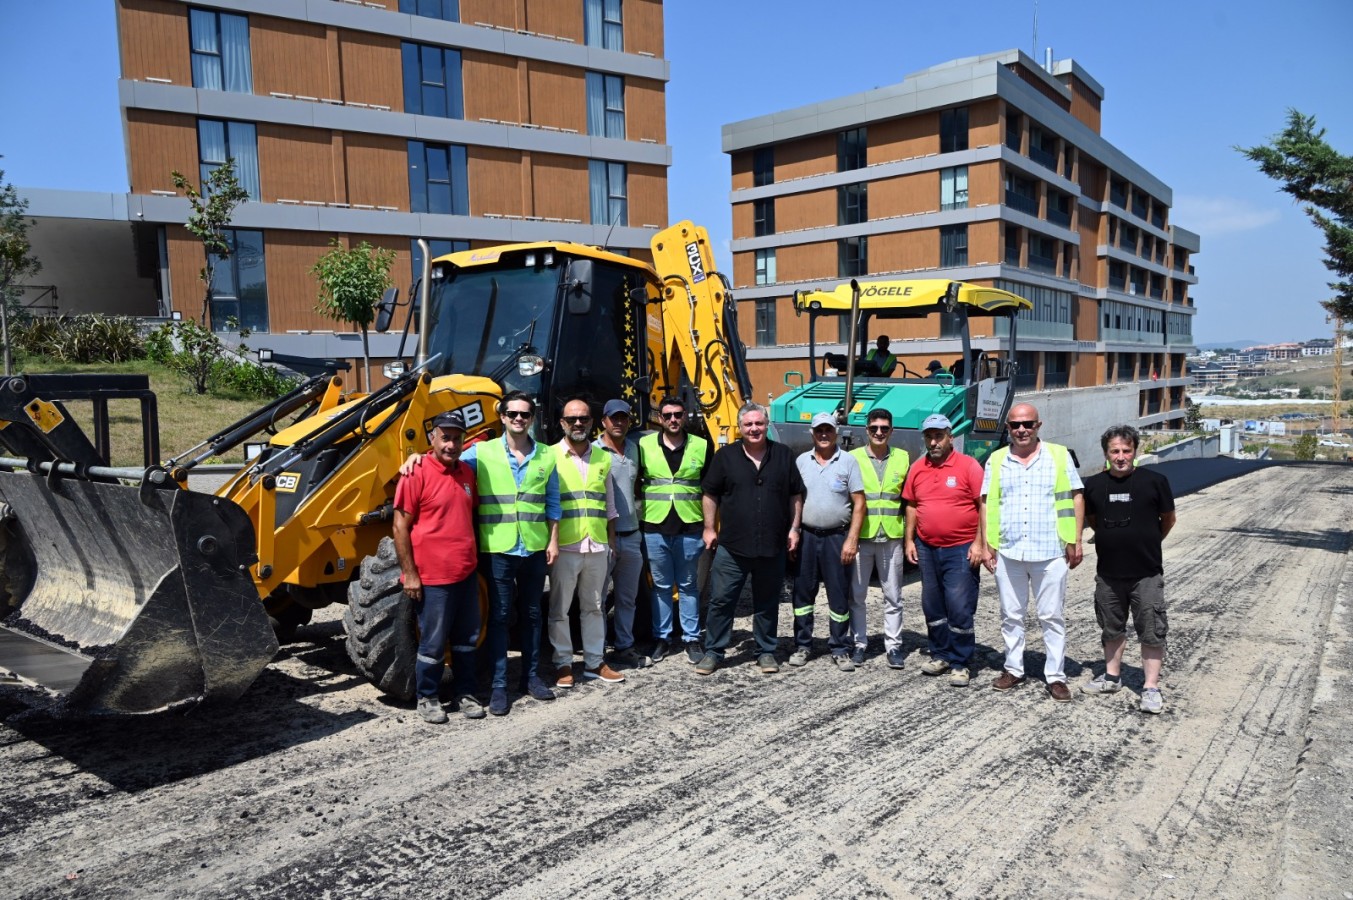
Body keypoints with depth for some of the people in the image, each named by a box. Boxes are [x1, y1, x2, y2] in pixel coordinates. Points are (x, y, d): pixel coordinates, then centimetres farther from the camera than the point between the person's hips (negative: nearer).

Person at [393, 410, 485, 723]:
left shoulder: (466, 473, 8)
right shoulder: (417, 474, -12)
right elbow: (400, 526, -12)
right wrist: (409, 573, -14)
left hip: (466, 574, 6)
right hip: (432, 578, -6)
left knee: (467, 638, 15)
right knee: (433, 644, 5)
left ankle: (465, 693, 29)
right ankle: (427, 698, 23)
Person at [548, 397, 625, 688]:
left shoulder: (603, 459, 11)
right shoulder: (551, 457, -4)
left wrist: (611, 538, 14)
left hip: (597, 546, 4)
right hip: (564, 546, -4)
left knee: (594, 607, 13)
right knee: (559, 609, 4)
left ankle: (594, 662, 23)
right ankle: (563, 664, 17)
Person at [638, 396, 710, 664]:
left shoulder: (701, 446, 2)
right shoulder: (644, 445, 2)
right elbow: (634, 484, 9)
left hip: (690, 528, 0)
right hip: (655, 528, 0)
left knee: (688, 586, 9)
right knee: (661, 586, 9)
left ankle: (692, 638, 19)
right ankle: (661, 637, 20)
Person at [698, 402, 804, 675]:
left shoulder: (783, 455, 5)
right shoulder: (726, 456, 1)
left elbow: (796, 495, 11)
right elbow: (709, 494, 6)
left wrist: (794, 529, 4)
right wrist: (709, 528, 2)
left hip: (773, 547, 1)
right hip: (731, 547, -1)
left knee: (767, 603, 12)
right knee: (721, 600, 2)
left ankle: (766, 652, 26)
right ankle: (713, 652, 13)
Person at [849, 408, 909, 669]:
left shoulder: (903, 459, 6)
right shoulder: (853, 458, 1)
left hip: (891, 537, 1)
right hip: (860, 537, -1)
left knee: (893, 596, 7)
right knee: (856, 594, 6)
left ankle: (893, 646, 15)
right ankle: (859, 643, 17)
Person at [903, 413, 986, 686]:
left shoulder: (968, 465, -8)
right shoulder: (918, 469, 7)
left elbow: (984, 506, -8)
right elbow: (912, 506, 13)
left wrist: (979, 543, -12)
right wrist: (909, 541, 8)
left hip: (961, 550, -5)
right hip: (927, 549, 5)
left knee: (960, 610, -3)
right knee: (933, 608, 14)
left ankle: (961, 664, 10)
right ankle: (940, 655, 29)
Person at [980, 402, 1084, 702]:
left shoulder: (1059, 455, 2)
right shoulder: (996, 460, 7)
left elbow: (1076, 498, 2)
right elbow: (986, 504, 8)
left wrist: (1075, 542, -3)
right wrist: (987, 545, 3)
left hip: (1050, 552, -2)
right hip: (1008, 553, 2)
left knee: (1051, 617, 5)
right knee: (1011, 615, 11)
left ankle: (1056, 676, 14)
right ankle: (1013, 669, 23)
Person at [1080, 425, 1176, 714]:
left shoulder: (1154, 481, -9)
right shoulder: (1094, 484, -1)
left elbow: (1168, 519, 5)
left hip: (1147, 573, -3)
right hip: (1108, 573, 3)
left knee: (1152, 632, 2)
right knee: (1111, 629, 17)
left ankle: (1151, 687, 10)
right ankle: (1112, 676, 31)